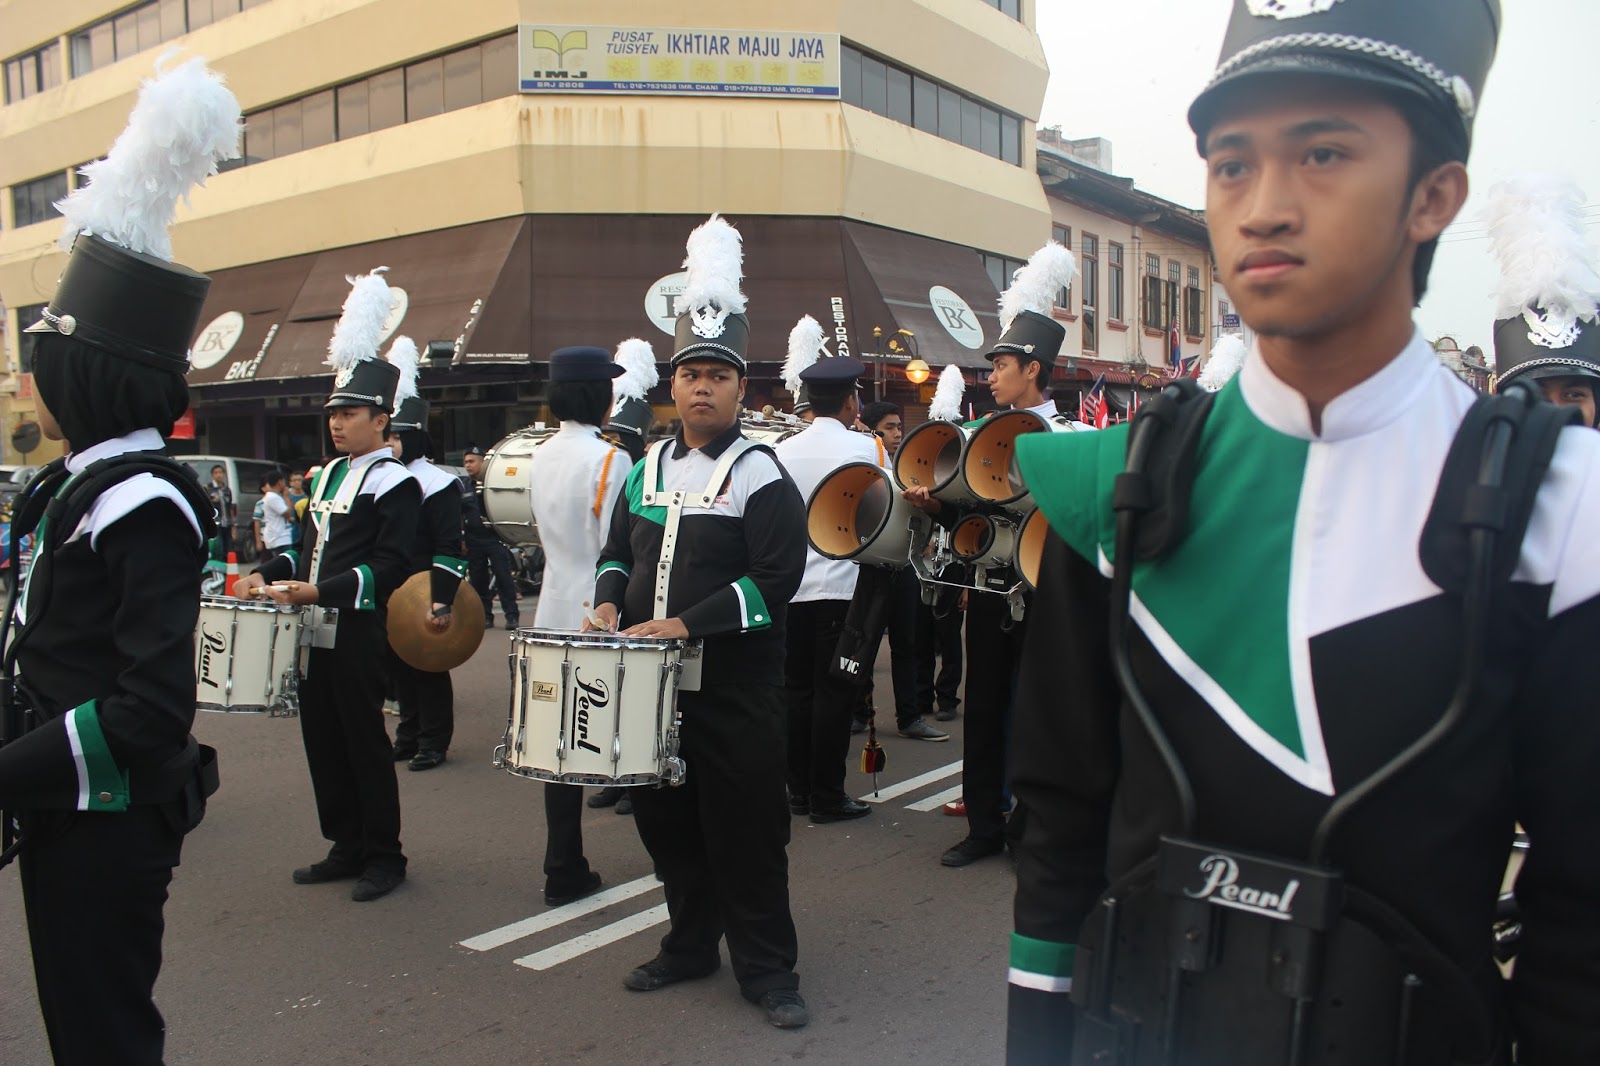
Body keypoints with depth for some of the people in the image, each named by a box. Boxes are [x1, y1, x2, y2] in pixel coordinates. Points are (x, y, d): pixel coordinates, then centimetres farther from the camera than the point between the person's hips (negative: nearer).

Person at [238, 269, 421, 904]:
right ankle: (346, 846, 25)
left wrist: (320, 590, -24)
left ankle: (384, 855, 12)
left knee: (364, 741, -1)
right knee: (322, 739, 13)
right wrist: (267, 575, 6)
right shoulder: (327, 476, 15)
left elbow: (390, 566, -19)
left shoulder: (394, 482, -11)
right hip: (315, 633, 8)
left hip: (358, 632, -8)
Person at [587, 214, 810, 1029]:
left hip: (733, 687, -6)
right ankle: (690, 942, 33)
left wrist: (688, 624, -22)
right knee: (665, 821, 15)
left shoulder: (761, 475, -8)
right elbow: (618, 551, 18)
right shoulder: (647, 468, 10)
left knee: (746, 830, 1)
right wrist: (610, 603, -2)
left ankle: (767, 969, 16)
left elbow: (776, 578, -16)